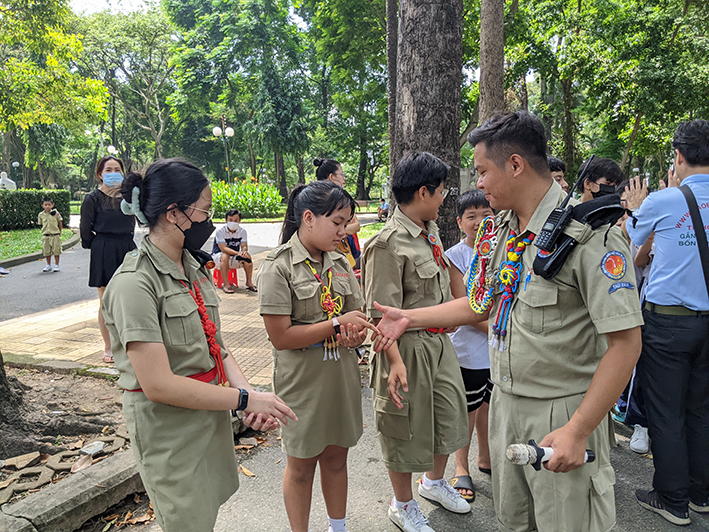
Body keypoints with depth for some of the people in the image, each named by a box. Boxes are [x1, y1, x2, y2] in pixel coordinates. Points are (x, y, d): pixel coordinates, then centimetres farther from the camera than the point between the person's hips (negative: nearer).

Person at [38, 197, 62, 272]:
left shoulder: (55, 213, -4)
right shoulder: (40, 215, 2)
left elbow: (60, 223, 4)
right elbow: (41, 224, 14)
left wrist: (59, 232, 5)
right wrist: (45, 231, 7)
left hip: (55, 236, -3)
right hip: (45, 236, 3)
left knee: (56, 251, 2)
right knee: (46, 251, 8)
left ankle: (56, 265, 12)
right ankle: (48, 265, 20)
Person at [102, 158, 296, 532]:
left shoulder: (194, 269, 6)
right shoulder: (135, 283, -21)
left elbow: (215, 346, 7)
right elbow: (158, 385, -25)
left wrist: (247, 391, -10)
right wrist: (245, 399, -21)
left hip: (211, 414, 7)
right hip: (167, 428, -7)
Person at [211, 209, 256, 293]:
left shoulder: (242, 231, -6)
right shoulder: (220, 231, -20)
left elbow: (244, 246, -9)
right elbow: (223, 248, -28)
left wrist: (244, 251, -35)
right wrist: (237, 253, -42)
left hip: (234, 258, 4)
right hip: (218, 255, -4)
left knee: (247, 256, -23)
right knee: (225, 256, -37)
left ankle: (249, 282, -12)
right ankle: (226, 284, -34)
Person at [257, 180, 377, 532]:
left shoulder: (339, 262, 4)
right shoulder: (278, 267, -15)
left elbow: (358, 316, 9)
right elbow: (281, 337, -19)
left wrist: (355, 335, -15)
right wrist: (337, 323, -18)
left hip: (342, 374, 5)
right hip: (302, 380, -5)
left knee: (336, 457, 20)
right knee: (301, 465, 13)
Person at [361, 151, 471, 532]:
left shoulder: (430, 231, 7)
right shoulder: (388, 244, -22)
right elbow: (381, 312, -24)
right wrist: (396, 361, -29)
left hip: (440, 341, 9)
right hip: (409, 347, -9)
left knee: (450, 412, 22)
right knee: (406, 427, 9)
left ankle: (434, 481, 49)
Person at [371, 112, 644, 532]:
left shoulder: (590, 235, -20)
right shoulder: (501, 230, 5)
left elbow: (625, 343, -21)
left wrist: (577, 431, -22)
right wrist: (410, 317, 15)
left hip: (563, 413, -7)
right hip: (506, 402, 7)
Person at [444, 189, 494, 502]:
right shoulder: (455, 256, -10)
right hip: (470, 347, -5)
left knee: (488, 404, 18)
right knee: (468, 409, 7)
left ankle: (485, 458, 38)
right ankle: (461, 468, 25)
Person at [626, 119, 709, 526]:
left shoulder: (662, 202, -11)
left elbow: (628, 243, 6)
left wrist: (634, 208, 24)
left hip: (668, 321, -5)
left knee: (666, 412, 6)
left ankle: (674, 500, 18)